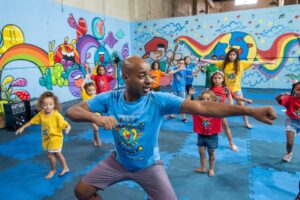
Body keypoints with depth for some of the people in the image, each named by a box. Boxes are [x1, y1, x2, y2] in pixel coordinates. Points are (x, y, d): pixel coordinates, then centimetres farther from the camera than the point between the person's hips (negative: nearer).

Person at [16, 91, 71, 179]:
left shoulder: (57, 115, -27)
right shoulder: (41, 114, -7)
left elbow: (65, 124, -32)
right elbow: (32, 121, 6)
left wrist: (67, 128, -53)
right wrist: (22, 128, 9)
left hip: (55, 138, -7)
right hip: (47, 138, 7)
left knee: (50, 154, 3)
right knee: (57, 154, 19)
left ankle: (53, 170, 31)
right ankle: (65, 168, 37)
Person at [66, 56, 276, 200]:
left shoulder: (158, 100, -27)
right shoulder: (109, 99, -19)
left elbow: (202, 107, -34)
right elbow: (72, 111, -15)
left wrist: (251, 111, -40)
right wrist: (96, 117, -38)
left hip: (148, 166, -2)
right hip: (118, 162, 3)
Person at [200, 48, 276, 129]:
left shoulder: (241, 63, -4)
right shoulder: (224, 63, -3)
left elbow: (254, 63, -5)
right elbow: (213, 62, -5)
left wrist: (269, 62, -5)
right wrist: (201, 60, -13)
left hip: (236, 89, 0)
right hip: (226, 88, 0)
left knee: (241, 105, 9)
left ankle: (246, 123, 26)